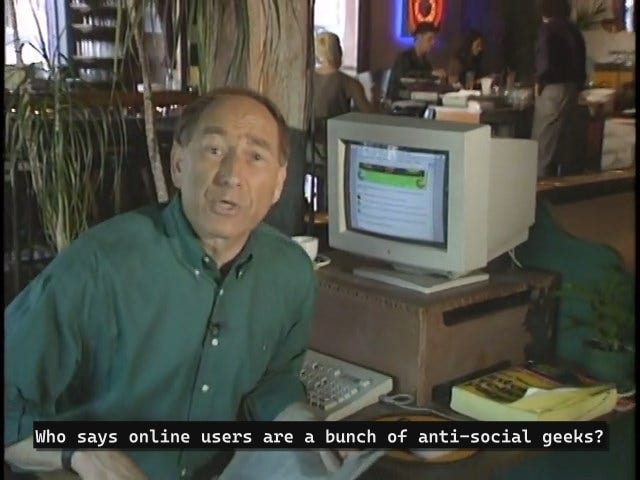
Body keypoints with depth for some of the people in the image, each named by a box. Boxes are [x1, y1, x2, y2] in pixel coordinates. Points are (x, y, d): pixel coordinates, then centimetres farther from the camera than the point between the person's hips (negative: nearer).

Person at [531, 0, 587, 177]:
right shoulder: (574, 30, 13)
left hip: (553, 89, -7)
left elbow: (545, 61, -17)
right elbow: (581, 64, 11)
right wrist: (578, 86, 16)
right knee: (564, 141, 11)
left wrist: (538, 82, -2)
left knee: (544, 143, -4)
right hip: (572, 89, 7)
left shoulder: (548, 28, -7)